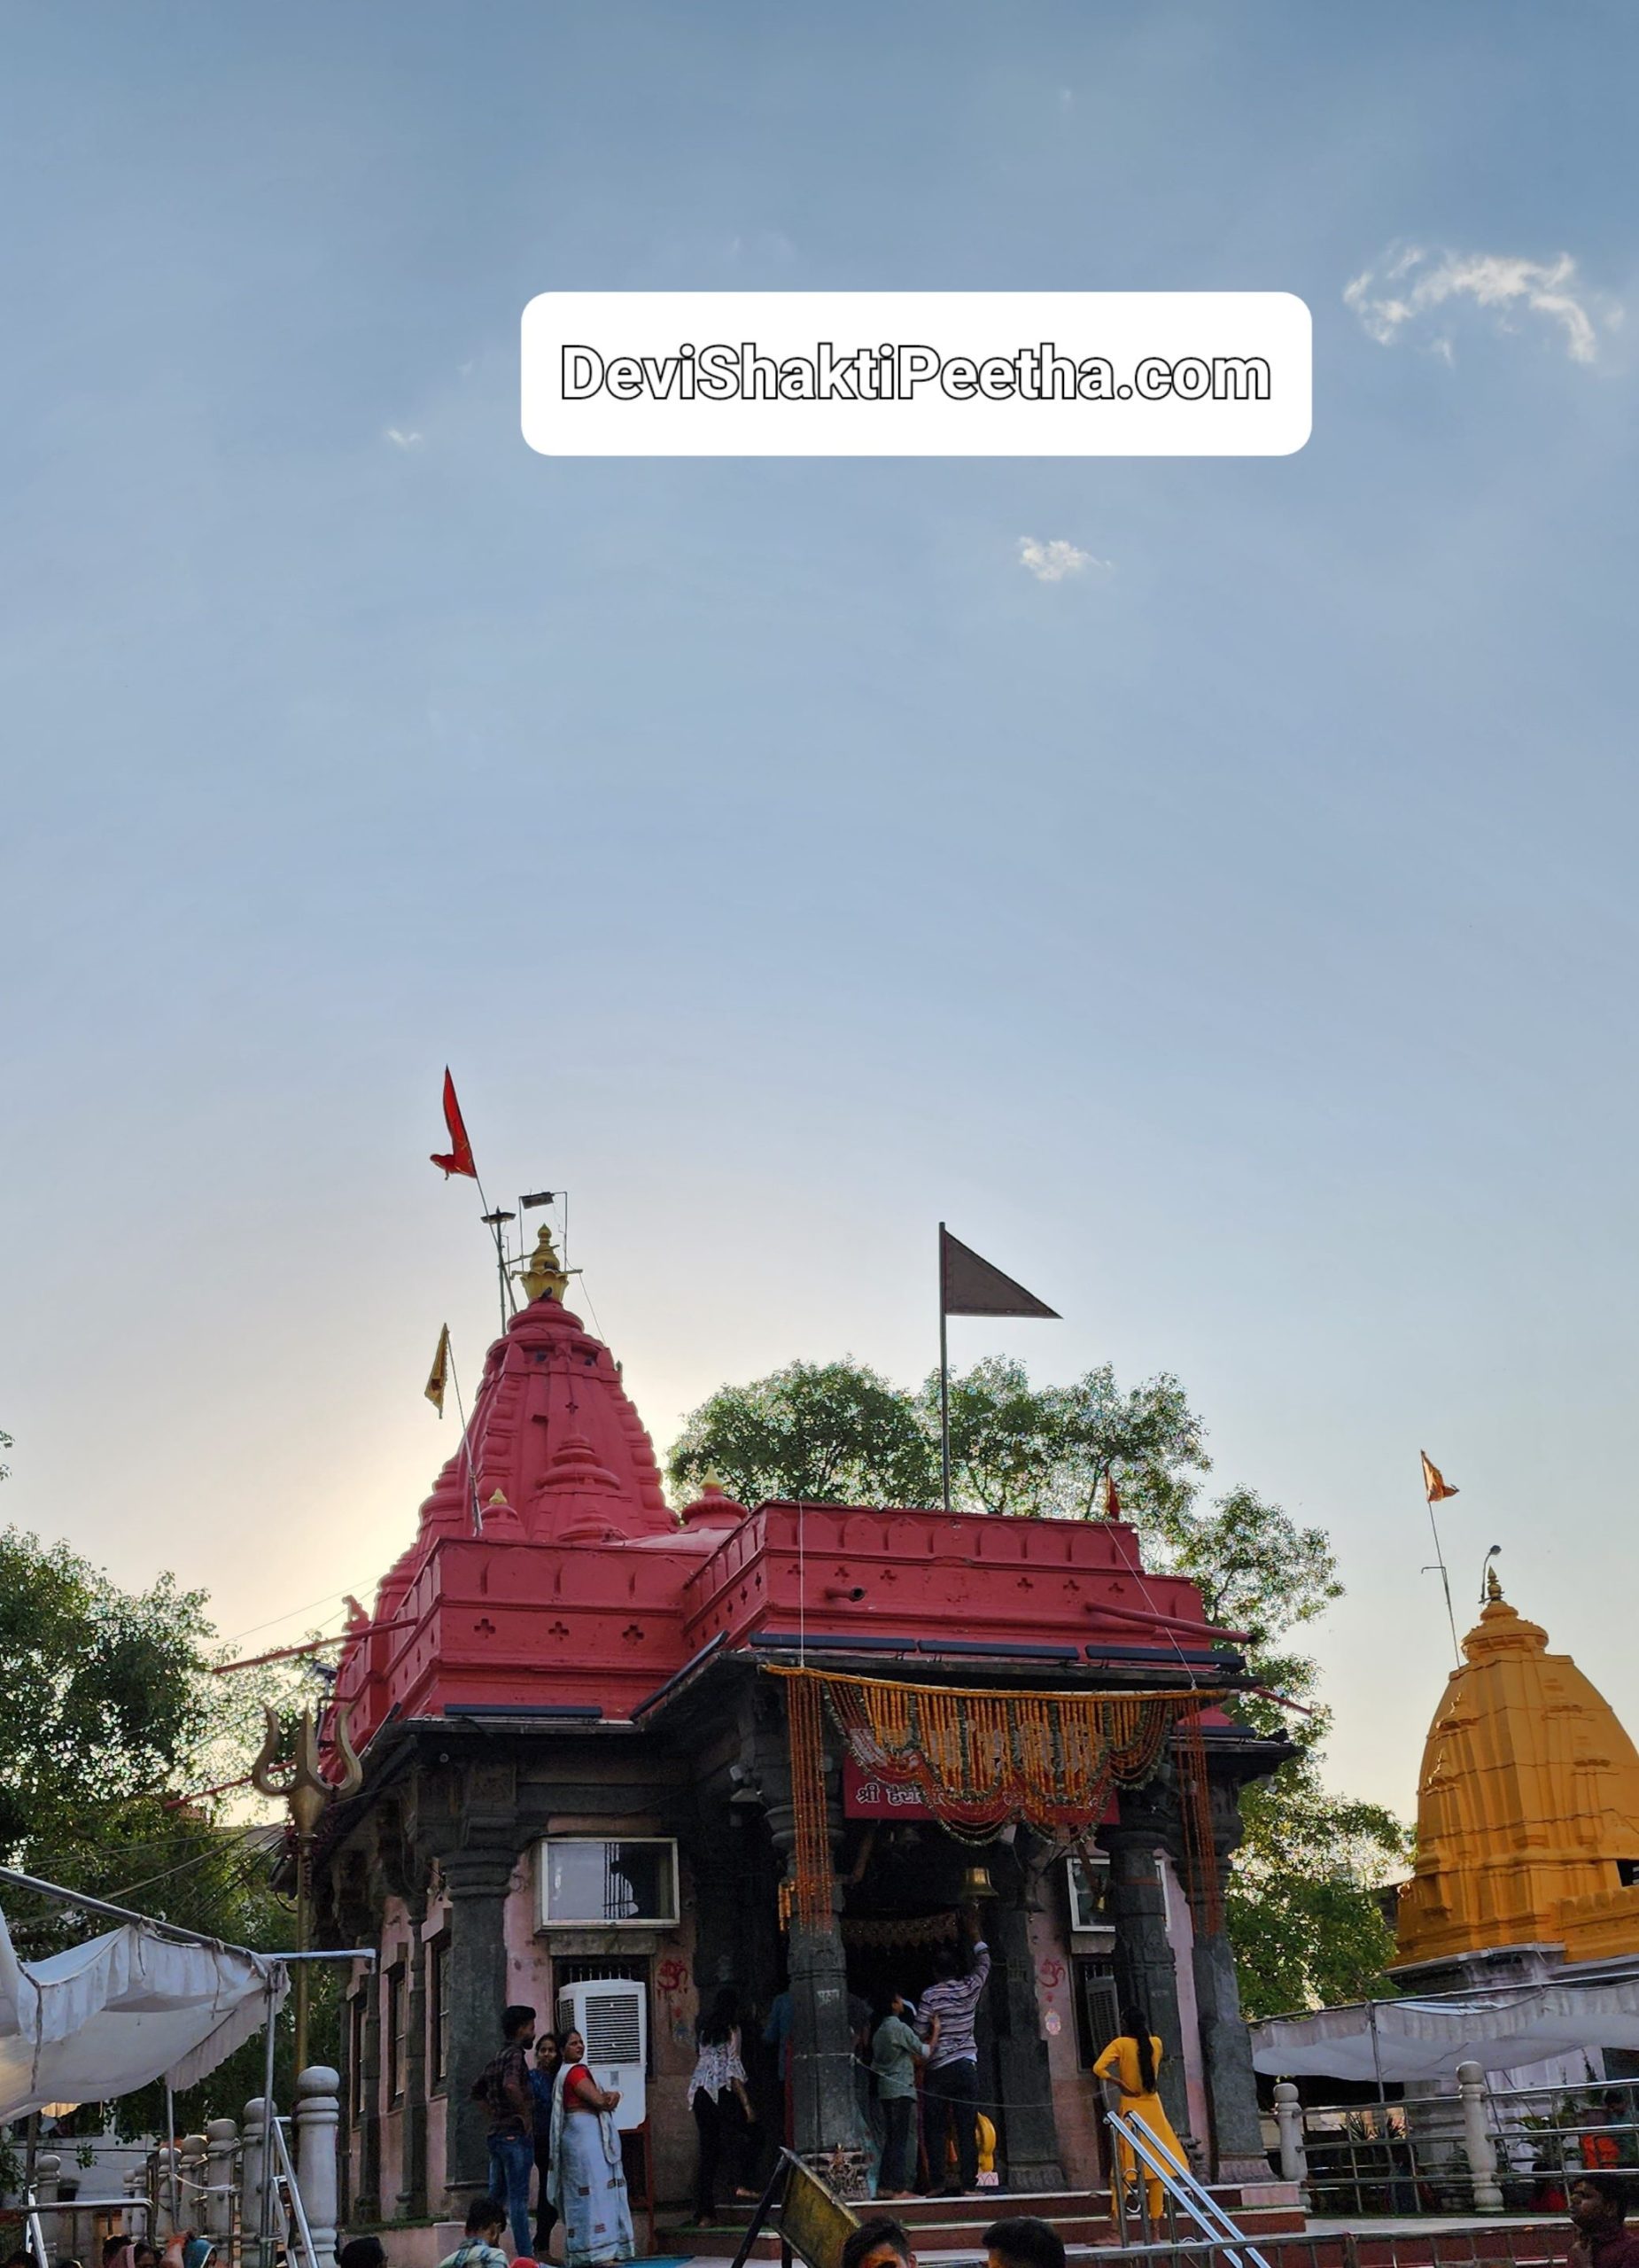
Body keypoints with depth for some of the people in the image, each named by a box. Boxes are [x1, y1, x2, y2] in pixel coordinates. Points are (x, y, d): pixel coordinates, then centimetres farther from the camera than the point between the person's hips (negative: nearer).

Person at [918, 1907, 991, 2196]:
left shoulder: (930, 1995, -3)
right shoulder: (969, 1989, 5)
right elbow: (983, 1961, 22)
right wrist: (972, 1930, 29)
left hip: (938, 2069, -2)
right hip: (966, 2066, 2)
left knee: (936, 2129, 2)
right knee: (966, 2129, 1)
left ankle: (938, 2184, -2)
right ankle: (967, 2184, -3)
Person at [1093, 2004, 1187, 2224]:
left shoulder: (1121, 2044, -9)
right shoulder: (1156, 2043, 3)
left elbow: (1098, 2069, -21)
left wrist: (1119, 2084, -11)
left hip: (1130, 2107, -3)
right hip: (1153, 2108, 3)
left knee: (1124, 2167, -1)